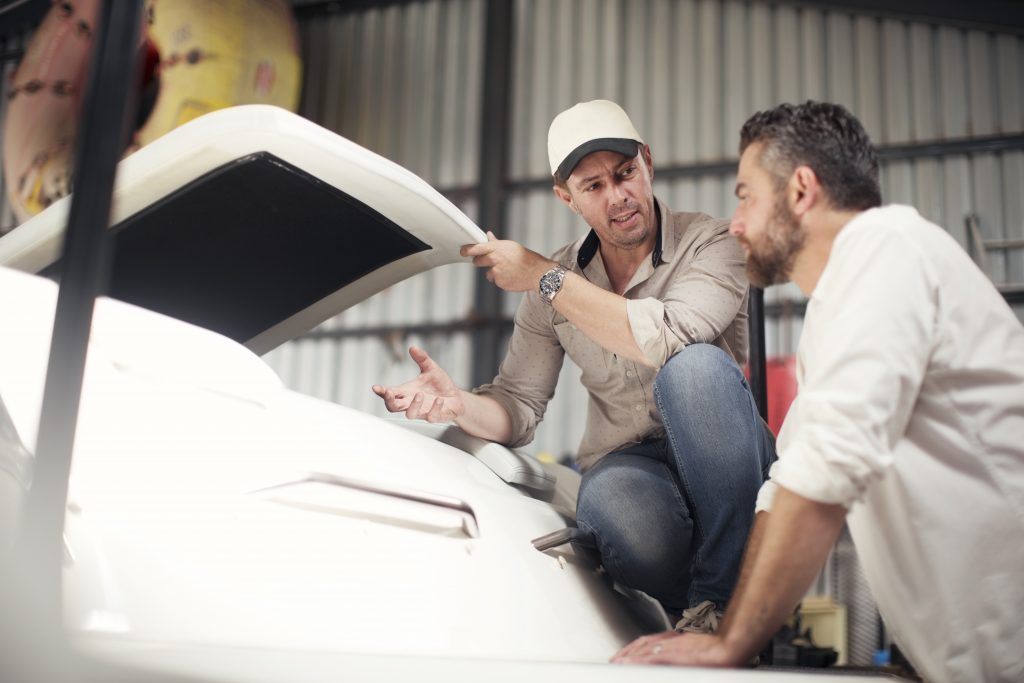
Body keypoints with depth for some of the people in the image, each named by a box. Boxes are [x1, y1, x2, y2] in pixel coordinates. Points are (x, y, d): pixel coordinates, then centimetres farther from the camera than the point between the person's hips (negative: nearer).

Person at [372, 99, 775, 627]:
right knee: (607, 502, -37)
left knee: (695, 366, -35)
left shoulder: (711, 243, -7)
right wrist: (458, 404, -17)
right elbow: (520, 406, 6)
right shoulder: (556, 283, 7)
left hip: (722, 465, -1)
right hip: (626, 464, 2)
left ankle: (724, 599, -26)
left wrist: (545, 277, -20)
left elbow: (666, 337, -27)